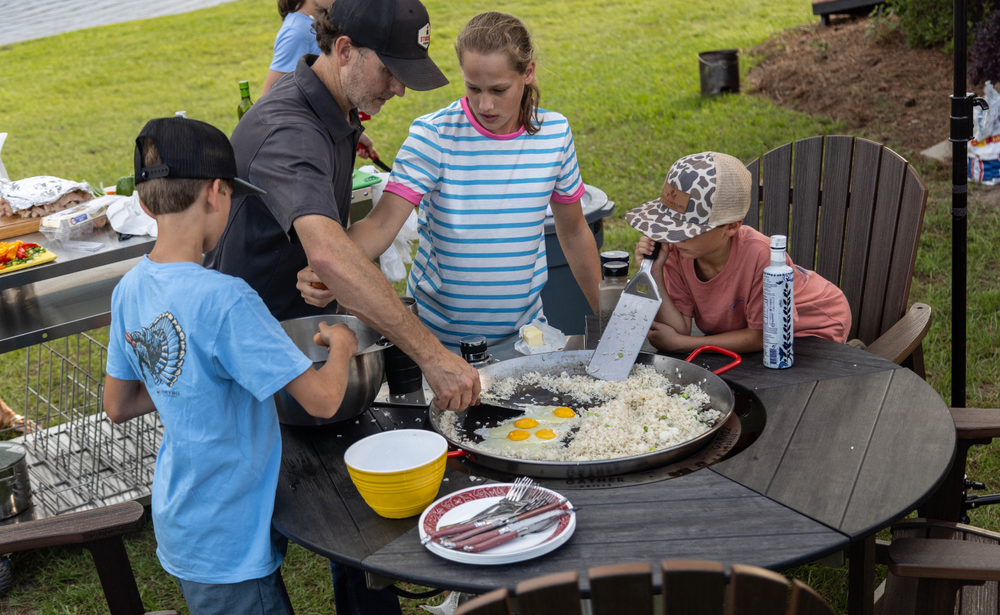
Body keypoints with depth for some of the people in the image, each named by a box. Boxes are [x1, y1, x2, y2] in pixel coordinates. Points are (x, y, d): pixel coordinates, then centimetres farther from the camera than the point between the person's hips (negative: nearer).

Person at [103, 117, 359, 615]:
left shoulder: (130, 290, -3)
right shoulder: (224, 300, -27)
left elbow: (117, 406, 9)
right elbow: (322, 400, -26)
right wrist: (341, 346, -6)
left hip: (179, 521, 8)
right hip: (228, 545, -8)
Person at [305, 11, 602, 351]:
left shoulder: (554, 133, -5)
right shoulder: (433, 135, -15)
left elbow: (574, 233, 7)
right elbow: (382, 223, -23)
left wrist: (603, 314, 12)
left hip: (522, 331, 3)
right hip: (439, 334, -2)